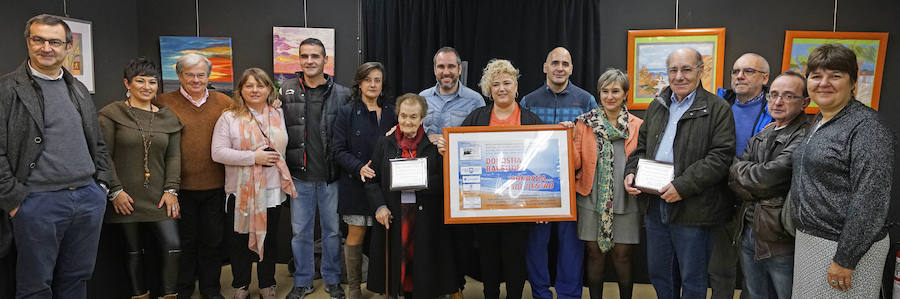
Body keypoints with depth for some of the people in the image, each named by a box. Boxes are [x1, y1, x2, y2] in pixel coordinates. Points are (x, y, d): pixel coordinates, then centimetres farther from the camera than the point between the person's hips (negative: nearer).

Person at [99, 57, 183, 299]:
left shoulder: (168, 117, 10)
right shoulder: (112, 113, 0)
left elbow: (174, 156, 8)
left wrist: (171, 189, -2)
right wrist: (115, 190, -10)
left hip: (159, 197, 2)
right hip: (126, 198, -2)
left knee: (173, 246, -6)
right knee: (133, 250, 9)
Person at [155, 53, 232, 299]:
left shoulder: (224, 103, 4)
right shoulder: (165, 103, -2)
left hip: (215, 185, 2)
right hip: (181, 185, -2)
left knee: (212, 239, 13)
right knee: (185, 240, 11)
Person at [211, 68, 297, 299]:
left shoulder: (278, 115, 9)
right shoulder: (229, 118, -3)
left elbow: (285, 147, 17)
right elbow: (218, 152, -11)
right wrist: (253, 157, -17)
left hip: (272, 190, 3)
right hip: (240, 191, -2)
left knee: (269, 239, 12)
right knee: (240, 241, 8)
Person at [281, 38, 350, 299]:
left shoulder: (341, 94, -1)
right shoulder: (287, 91, 2)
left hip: (331, 176, -1)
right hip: (300, 176, 1)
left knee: (332, 229, 11)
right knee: (300, 231, 11)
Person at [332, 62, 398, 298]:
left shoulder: (391, 112, 10)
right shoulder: (347, 113, 2)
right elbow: (339, 149, -3)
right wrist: (359, 168, -17)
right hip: (356, 184, -2)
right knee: (356, 235, 2)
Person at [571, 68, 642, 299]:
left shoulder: (637, 126, 4)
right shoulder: (584, 123, 3)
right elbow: (576, 163, -2)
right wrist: (568, 139, -15)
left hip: (625, 200, 0)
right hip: (593, 199, 0)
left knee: (622, 254, 5)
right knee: (595, 252, 6)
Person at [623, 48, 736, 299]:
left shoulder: (718, 109, -6)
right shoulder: (657, 106, 13)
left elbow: (721, 156, -14)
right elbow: (641, 146, 19)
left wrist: (682, 186, -21)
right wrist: (631, 173, 1)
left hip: (691, 209, -5)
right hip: (655, 205, 6)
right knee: (659, 275, 18)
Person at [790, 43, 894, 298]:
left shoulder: (866, 127, -16)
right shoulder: (819, 122, 10)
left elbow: (870, 199, -21)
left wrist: (845, 260, -21)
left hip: (845, 247, -8)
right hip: (808, 239, 8)